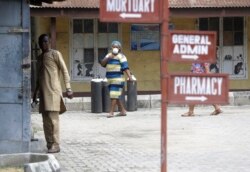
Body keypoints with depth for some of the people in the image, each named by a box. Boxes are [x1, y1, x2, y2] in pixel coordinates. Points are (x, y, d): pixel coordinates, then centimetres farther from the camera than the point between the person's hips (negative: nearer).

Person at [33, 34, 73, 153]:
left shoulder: (55, 54, -2)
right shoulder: (39, 58, 19)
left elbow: (64, 70, -6)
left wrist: (68, 88, -14)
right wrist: (35, 92, 24)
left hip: (53, 90, -7)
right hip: (43, 91, 7)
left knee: (53, 118, -11)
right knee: (46, 120, 5)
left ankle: (55, 145, -10)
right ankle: (49, 144, 8)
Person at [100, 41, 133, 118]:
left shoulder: (121, 56, -6)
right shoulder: (109, 55, 15)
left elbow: (125, 67, -14)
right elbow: (102, 63, 4)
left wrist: (129, 76, -24)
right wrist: (108, 58, -13)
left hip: (118, 79, -8)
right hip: (110, 80, 8)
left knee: (114, 95, -12)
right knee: (116, 97, 12)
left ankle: (111, 112, -13)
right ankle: (123, 111, 20)